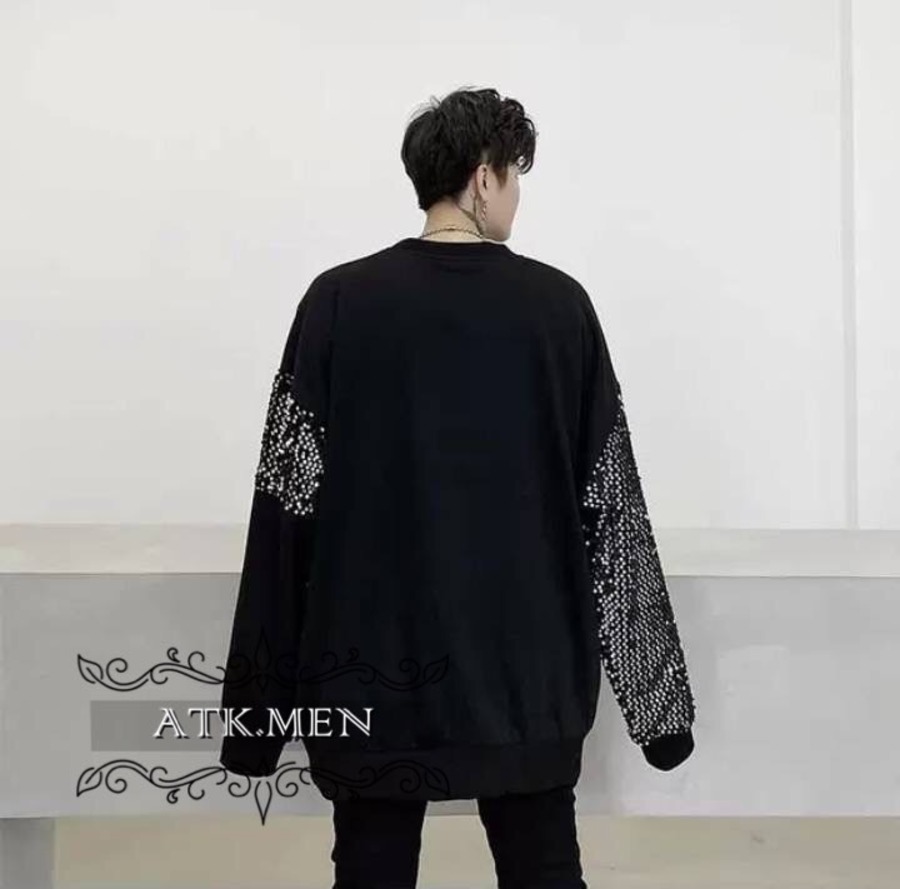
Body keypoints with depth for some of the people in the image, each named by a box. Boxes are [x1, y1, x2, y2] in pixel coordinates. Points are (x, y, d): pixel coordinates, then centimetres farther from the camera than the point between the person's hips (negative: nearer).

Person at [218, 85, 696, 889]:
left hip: (373, 670, 0)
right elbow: (610, 504, 0)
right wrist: (654, 691, 8)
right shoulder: (559, 305, -3)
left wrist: (265, 698, 2)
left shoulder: (339, 302, -5)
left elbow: (290, 501, -5)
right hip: (526, 671, 1)